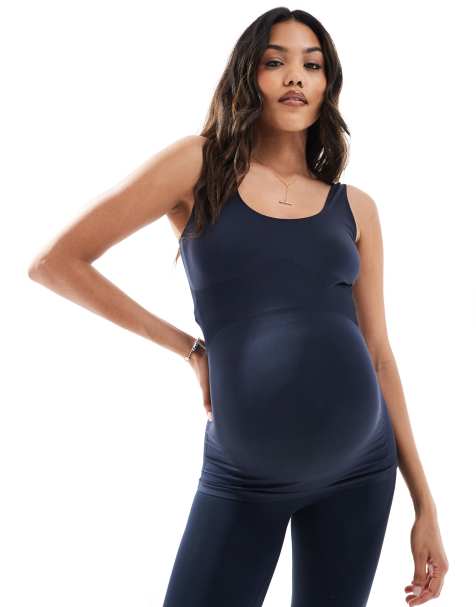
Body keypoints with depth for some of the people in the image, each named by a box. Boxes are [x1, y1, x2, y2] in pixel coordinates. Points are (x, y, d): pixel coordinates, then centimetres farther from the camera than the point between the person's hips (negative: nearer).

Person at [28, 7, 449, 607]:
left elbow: (378, 355, 9)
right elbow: (54, 262, -4)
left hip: (360, 470, 3)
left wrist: (424, 502, 8)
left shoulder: (354, 208, 6)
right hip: (242, 477, -2)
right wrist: (190, 347, -2)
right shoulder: (200, 164, -3)